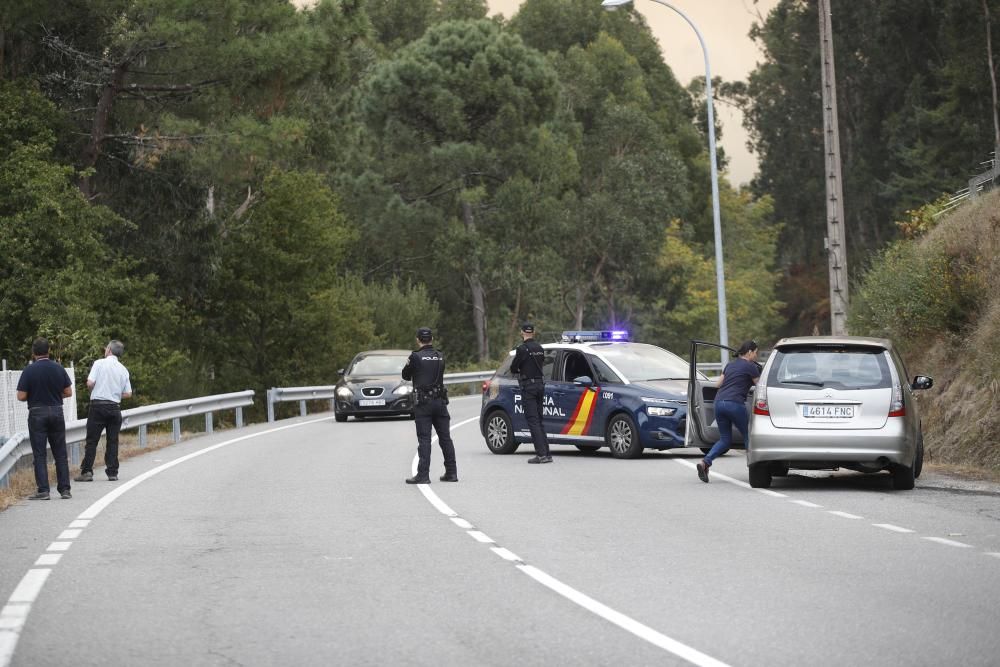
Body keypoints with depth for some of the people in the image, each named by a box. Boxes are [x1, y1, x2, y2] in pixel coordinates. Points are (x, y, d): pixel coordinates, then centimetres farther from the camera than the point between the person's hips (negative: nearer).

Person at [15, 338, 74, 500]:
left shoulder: (29, 370, -10)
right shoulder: (59, 369, 0)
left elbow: (21, 396, -10)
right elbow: (68, 392, 4)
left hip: (37, 414, -3)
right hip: (57, 412, 3)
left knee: (39, 454, 0)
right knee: (60, 453, 10)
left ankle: (43, 490, -5)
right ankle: (65, 489, 9)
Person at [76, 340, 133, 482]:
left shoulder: (99, 363, -4)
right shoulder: (123, 370, 7)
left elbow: (90, 383, -13)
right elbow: (128, 393, 4)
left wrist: (93, 390, 9)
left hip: (98, 405, -3)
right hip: (115, 407, 3)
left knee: (92, 440, -1)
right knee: (112, 441, 8)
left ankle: (86, 471, -5)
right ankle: (112, 472, 6)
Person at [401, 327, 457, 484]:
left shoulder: (416, 357, -9)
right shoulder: (440, 357, 5)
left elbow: (405, 375, 2)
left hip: (423, 402, -4)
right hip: (440, 401, 4)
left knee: (424, 439, -4)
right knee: (445, 438, 10)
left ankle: (423, 475, -8)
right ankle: (451, 472, 14)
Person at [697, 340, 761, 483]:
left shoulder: (730, 365, 21)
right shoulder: (750, 366, 0)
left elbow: (718, 384, 24)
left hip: (719, 402, 7)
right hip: (735, 404, -7)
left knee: (725, 440, 11)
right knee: (748, 437, 9)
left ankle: (704, 462, -9)